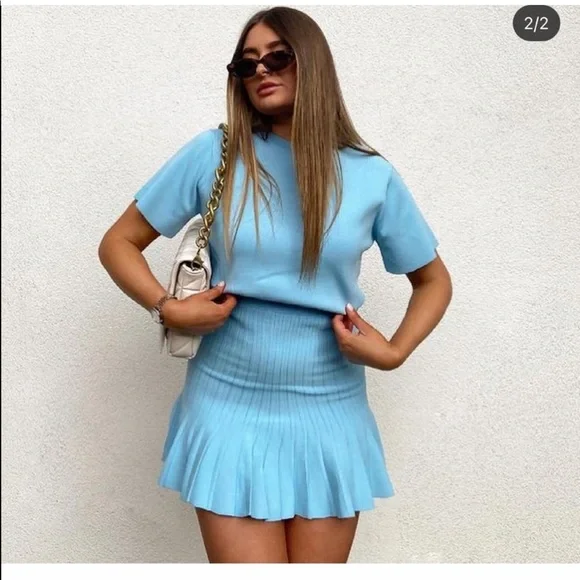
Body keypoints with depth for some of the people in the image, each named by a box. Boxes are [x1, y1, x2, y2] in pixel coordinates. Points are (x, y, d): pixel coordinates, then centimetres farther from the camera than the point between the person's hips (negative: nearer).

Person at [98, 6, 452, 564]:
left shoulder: (372, 177, -1)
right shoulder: (213, 155, -4)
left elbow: (434, 280, 10)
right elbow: (118, 242, 3)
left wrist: (393, 351, -6)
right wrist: (167, 307, -14)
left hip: (330, 415, 2)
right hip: (231, 407, -1)